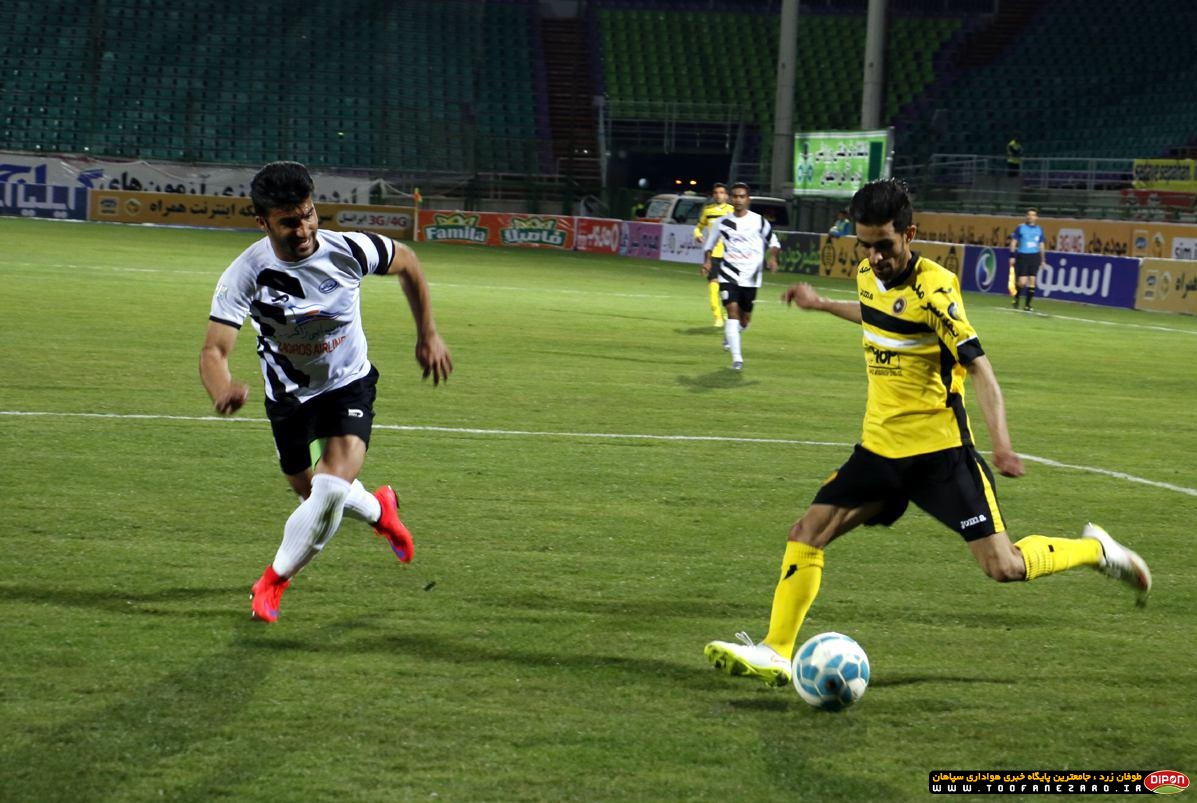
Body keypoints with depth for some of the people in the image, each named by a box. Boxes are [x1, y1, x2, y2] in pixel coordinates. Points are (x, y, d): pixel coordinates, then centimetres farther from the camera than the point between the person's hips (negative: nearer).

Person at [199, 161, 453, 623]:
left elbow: (407, 263, -2)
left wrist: (428, 334, 2)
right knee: (310, 491, 20)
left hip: (349, 385, -1)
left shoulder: (348, 251, -24)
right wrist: (223, 391, -58)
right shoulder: (246, 274, -28)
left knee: (332, 487, -23)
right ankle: (380, 511, 55)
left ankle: (274, 582, 1)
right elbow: (214, 350, -35)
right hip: (288, 395, 1)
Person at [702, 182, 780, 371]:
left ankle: (729, 337, 45)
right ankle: (737, 358, -18)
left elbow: (774, 243, 9)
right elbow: (709, 245, 15)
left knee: (745, 318, 10)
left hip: (750, 277, 1)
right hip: (728, 275, -1)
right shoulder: (722, 223, 2)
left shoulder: (759, 222, -1)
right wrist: (708, 261, -3)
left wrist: (772, 257, -11)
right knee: (732, 311, -18)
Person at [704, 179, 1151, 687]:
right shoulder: (868, 276, 4)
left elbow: (978, 366, -18)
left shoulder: (933, 289, -17)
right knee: (806, 535, -4)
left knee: (1003, 567, -10)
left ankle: (1095, 550, 15)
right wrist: (821, 305, 40)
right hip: (880, 449, 7)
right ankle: (775, 654, 3)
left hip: (941, 453, -6)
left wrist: (1001, 443, -28)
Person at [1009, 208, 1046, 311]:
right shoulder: (1020, 227, 0)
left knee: (1032, 281, -1)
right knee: (1022, 282, -9)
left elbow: (1042, 245, 17)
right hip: (1022, 256, -3)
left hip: (1035, 256, 3)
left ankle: (1028, 304, 7)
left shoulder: (1039, 229, 9)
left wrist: (1043, 259, 14)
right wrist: (1012, 256, -5)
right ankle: (1016, 298, 19)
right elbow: (1013, 242, 2)